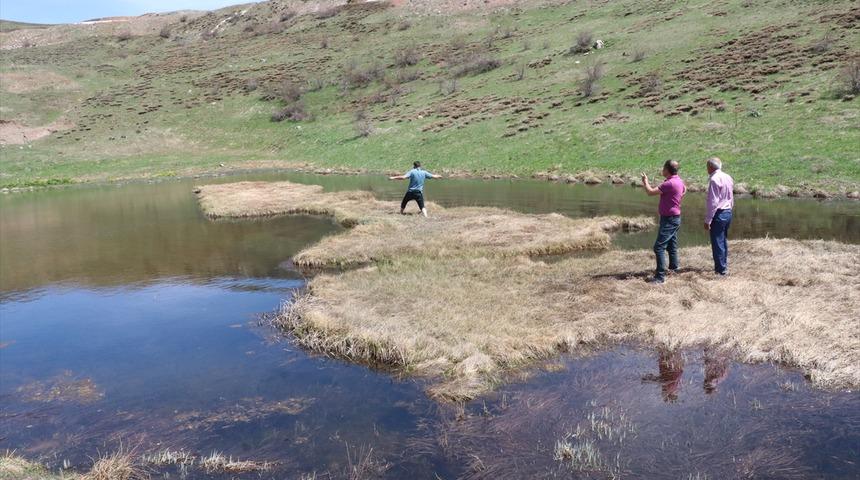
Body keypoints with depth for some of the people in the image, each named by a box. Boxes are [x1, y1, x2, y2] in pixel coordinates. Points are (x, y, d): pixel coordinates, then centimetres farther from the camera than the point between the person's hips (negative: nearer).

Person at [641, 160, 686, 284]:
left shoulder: (670, 183, -24)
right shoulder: (679, 181, 7)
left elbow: (651, 192, -22)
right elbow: (684, 189, 31)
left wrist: (645, 181, -6)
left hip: (669, 219, -10)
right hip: (675, 218, 10)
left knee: (659, 247, -12)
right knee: (671, 244, 24)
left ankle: (660, 276, -14)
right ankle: (673, 267, 40)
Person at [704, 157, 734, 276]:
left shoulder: (714, 179, -17)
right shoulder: (728, 178, 10)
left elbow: (712, 202, -19)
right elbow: (731, 198, 17)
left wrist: (707, 220, -16)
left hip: (718, 214, -9)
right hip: (728, 212, 9)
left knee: (717, 242, -2)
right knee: (723, 240, 18)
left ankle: (721, 269, 1)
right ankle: (724, 266, 26)